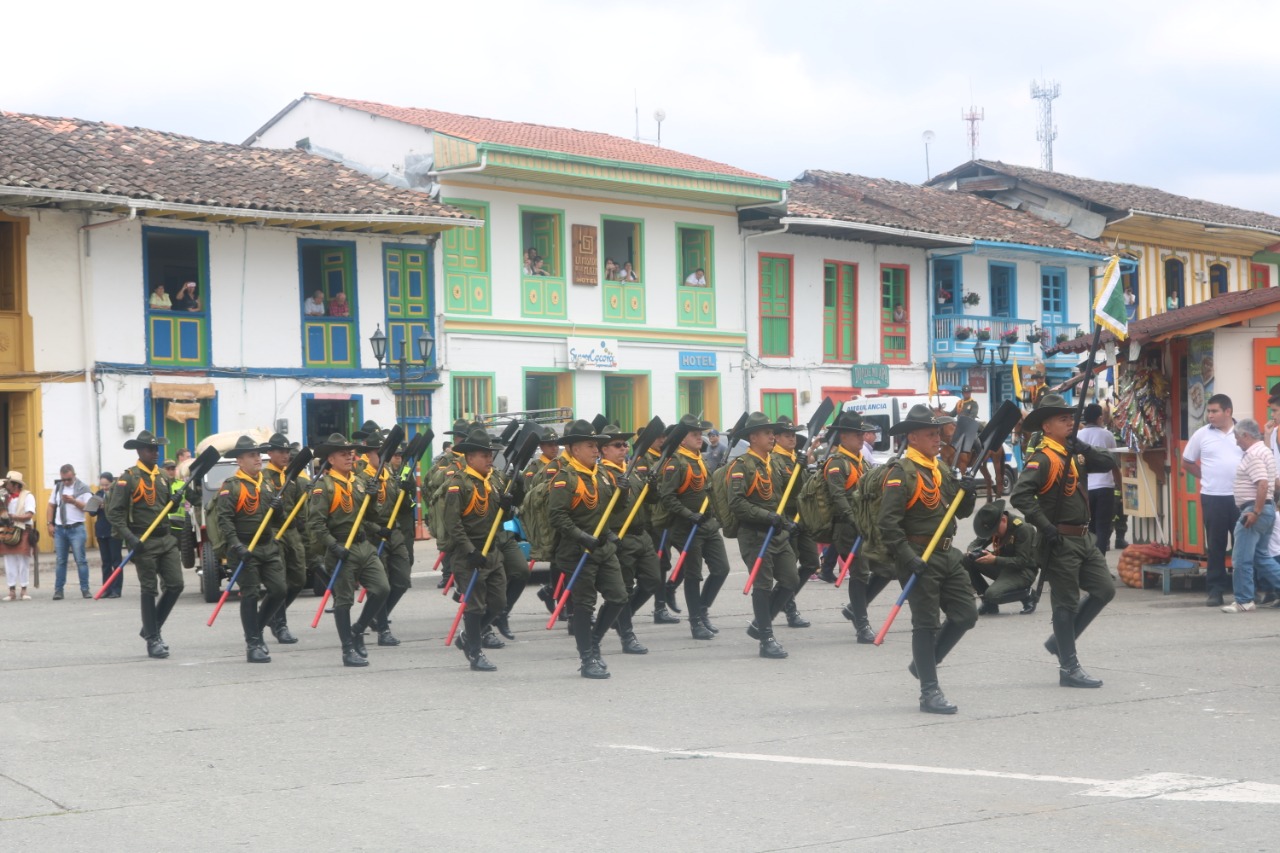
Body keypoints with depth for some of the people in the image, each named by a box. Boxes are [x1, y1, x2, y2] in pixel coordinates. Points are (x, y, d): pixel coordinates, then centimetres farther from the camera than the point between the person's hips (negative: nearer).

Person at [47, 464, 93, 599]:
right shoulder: (57, 488, 12)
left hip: (76, 528, -4)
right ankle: (58, 590, 8)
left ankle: (85, 589, -2)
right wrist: (50, 524, 6)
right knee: (60, 561, 6)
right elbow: (51, 506, 15)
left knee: (81, 560, -5)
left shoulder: (83, 489, -1)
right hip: (59, 528, 4)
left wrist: (74, 501, -20)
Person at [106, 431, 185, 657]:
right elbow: (114, 512, -12)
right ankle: (152, 640, 6)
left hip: (165, 539, 6)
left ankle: (150, 629, 19)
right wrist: (129, 538, -21)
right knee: (149, 590, -1)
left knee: (175, 584, 1)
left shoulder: (163, 477, 13)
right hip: (143, 541, -6)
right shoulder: (128, 478, -7)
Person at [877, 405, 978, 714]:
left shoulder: (942, 468, 14)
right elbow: (888, 523, -19)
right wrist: (908, 559, -24)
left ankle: (923, 662, 27)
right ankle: (929, 693, 4)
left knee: (966, 614, 8)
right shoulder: (901, 472, -12)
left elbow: (961, 512, 17)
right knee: (926, 623, -3)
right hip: (918, 557, -8)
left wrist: (967, 493, -4)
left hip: (947, 554, 8)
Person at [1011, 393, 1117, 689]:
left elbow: (1109, 463, 10)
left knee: (1105, 590, 10)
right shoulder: (1044, 458, -15)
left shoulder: (1074, 453, 12)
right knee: (1066, 603, -2)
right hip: (1060, 542, -9)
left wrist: (1084, 449, -6)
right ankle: (1069, 668, 7)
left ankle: (1059, 641, 22)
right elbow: (1019, 495, -26)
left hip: (1084, 539, 9)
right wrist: (1045, 526, -24)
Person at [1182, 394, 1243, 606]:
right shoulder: (1202, 434, 2)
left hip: (1240, 497, 0)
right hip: (1212, 498, 0)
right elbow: (1186, 463, 12)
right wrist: (1207, 477, 5)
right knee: (1215, 545, 3)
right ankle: (1215, 590, 8)